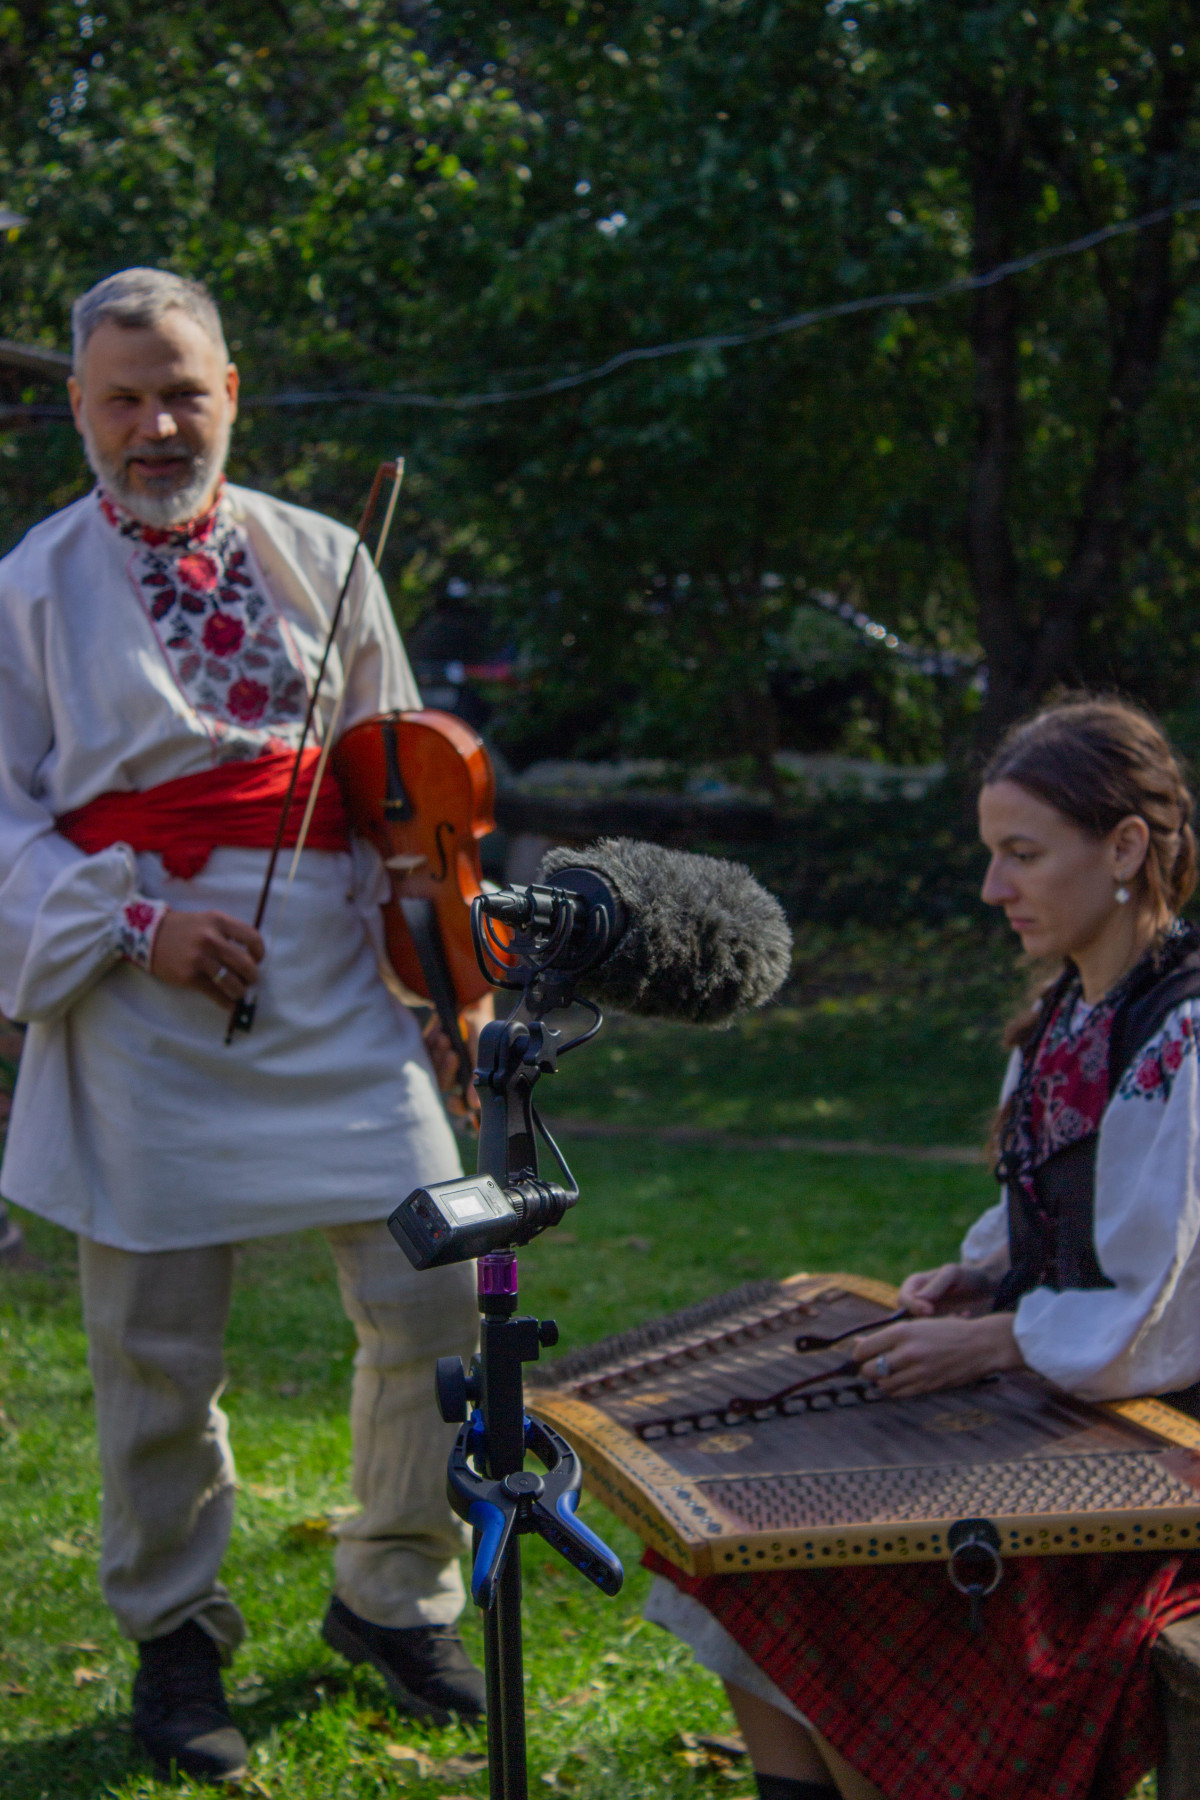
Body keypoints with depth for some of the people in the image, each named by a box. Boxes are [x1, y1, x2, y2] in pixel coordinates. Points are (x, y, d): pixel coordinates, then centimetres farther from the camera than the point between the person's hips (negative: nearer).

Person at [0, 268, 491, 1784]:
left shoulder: (323, 561, 9)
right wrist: (133, 924, -14)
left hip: (342, 1007, 3)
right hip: (148, 1021, -3)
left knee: (434, 1305, 2)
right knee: (158, 1355, 4)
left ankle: (392, 1595, 23)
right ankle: (173, 1637, 24)